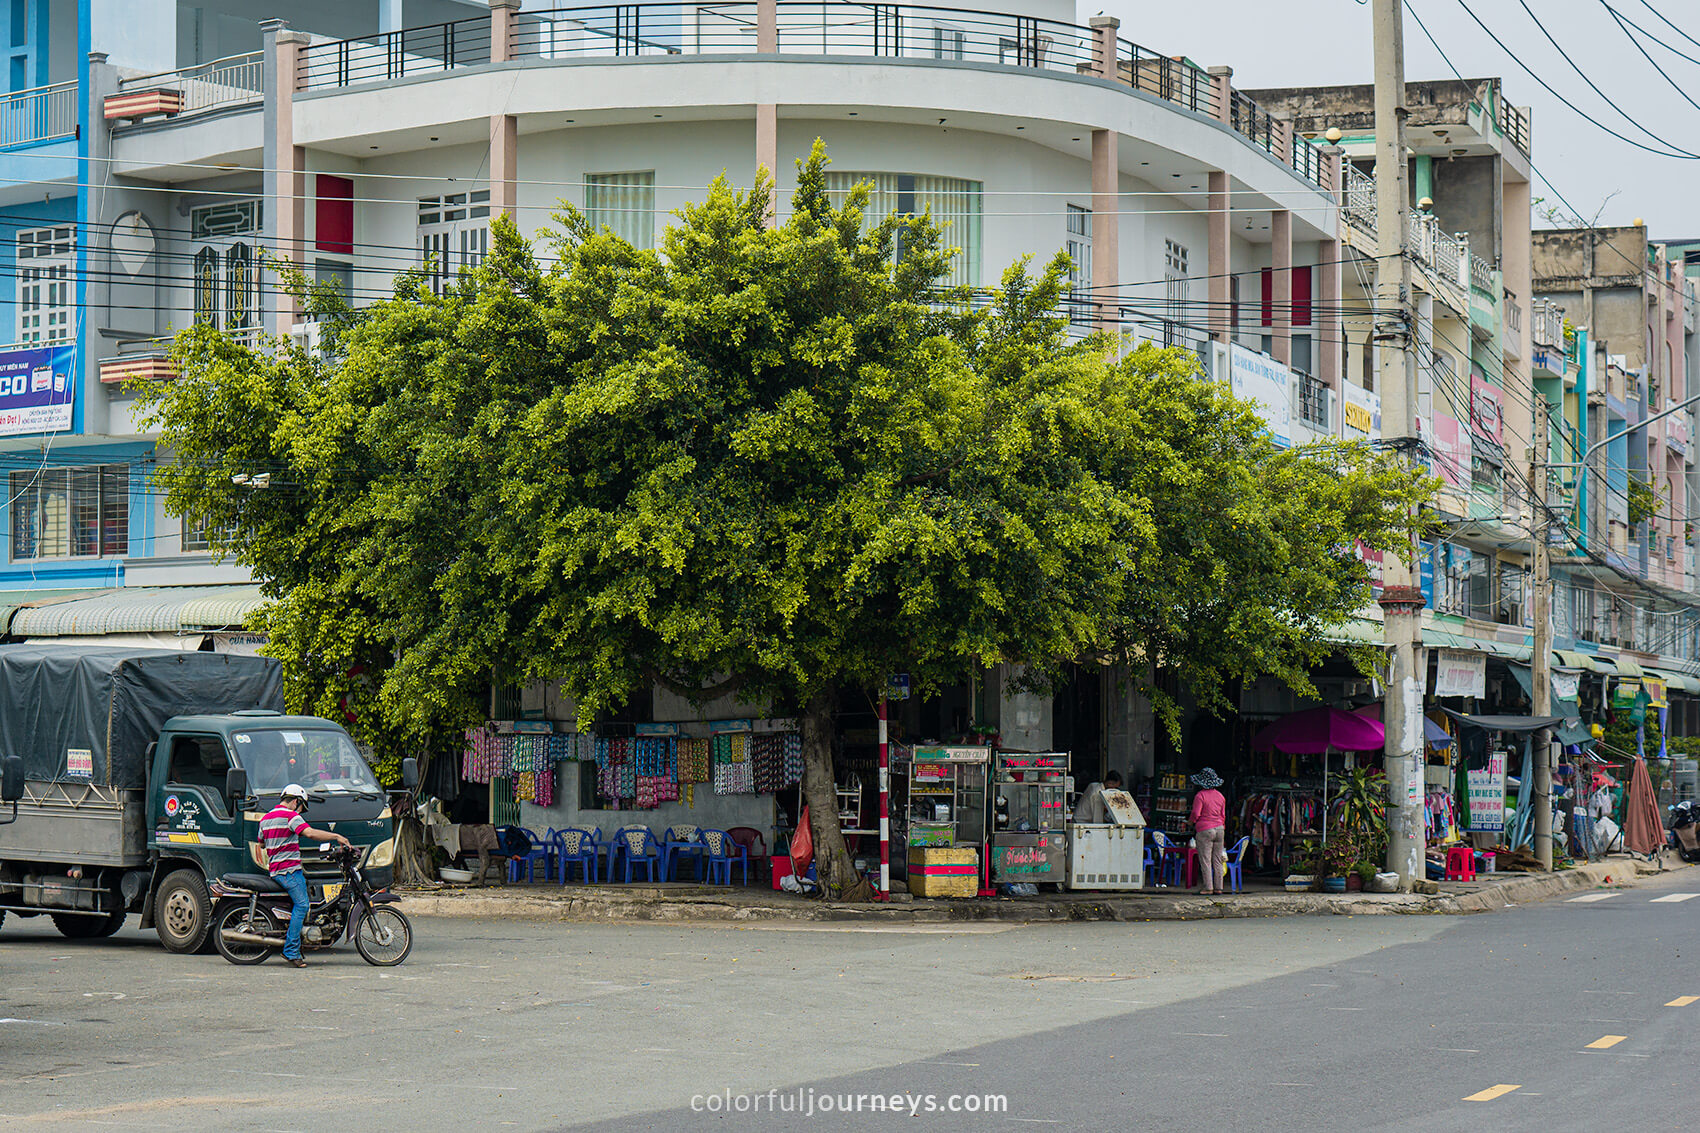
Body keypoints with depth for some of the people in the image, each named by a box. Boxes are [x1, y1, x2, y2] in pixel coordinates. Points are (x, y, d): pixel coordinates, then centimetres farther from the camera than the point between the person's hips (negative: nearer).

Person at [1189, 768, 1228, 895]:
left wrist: (1190, 817, 8)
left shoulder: (1200, 795, -10)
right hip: (1219, 829, 6)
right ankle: (1218, 887, 9)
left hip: (1204, 830, -6)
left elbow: (1195, 814, -14)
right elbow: (1223, 815, 14)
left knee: (1205, 861, -2)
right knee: (1218, 861, 9)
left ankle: (1208, 887, -5)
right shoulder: (1220, 796, 9)